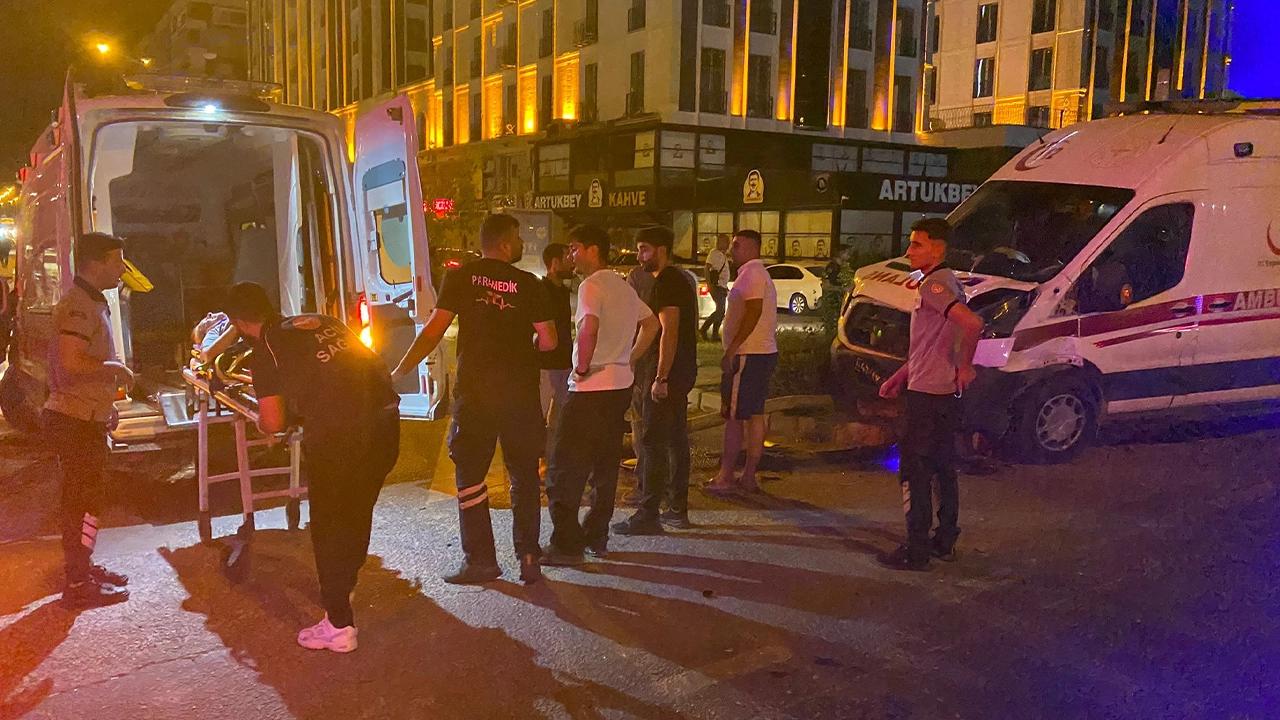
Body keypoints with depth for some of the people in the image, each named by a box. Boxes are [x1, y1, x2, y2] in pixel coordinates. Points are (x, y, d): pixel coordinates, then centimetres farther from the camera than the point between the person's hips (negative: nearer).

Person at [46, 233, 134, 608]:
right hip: (75, 420, -10)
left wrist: (108, 402, 18)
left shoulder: (92, 303, 15)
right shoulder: (78, 306, -18)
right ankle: (78, 585, 5)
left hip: (86, 418, 10)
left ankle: (82, 567, 32)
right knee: (84, 501, -4)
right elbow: (71, 362, -31)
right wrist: (115, 368, -17)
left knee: (82, 499, 19)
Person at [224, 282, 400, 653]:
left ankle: (339, 626, 15)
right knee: (358, 516, 24)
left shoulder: (266, 350, 1)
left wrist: (262, 420, 20)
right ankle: (342, 592, 44)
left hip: (336, 436, -7)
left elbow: (273, 423, -3)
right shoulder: (323, 321, 18)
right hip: (386, 419, 7)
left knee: (329, 527, 9)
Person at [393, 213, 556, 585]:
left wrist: (400, 371, -1)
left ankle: (480, 561, 10)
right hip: (521, 394, 1)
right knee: (524, 476, 12)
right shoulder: (528, 283, 0)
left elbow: (435, 328, -6)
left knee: (470, 475, 9)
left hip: (475, 391, -1)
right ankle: (528, 558, 15)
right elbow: (549, 340, -3)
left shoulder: (460, 277, -1)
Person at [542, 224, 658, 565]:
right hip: (621, 385, 9)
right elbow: (651, 324, 23)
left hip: (591, 388, -9)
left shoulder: (591, 286, -13)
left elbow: (589, 329, -29)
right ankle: (596, 537, 22)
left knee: (565, 470, -2)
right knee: (605, 465, 15)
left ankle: (566, 546, 0)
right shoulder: (623, 286, 14)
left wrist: (582, 368, -16)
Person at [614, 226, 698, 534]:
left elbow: (669, 332, -22)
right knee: (676, 439, 13)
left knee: (653, 442, -7)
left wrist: (660, 378, -23)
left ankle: (649, 515, -5)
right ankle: (678, 510, 20)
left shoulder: (666, 282, -14)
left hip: (666, 370, -10)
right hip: (683, 370, 10)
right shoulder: (680, 279, 17)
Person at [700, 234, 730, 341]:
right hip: (716, 286, -10)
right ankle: (703, 329, -10)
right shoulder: (714, 253, -10)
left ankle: (715, 334, 11)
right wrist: (709, 284, -26)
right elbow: (706, 269, -18)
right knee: (720, 310, -15)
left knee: (720, 311, 8)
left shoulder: (723, 255, 19)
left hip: (722, 287, 10)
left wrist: (726, 287, 23)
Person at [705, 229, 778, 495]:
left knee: (733, 416, -6)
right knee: (754, 416, 10)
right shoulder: (760, 274, 20)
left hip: (747, 355, -11)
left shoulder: (751, 273, -13)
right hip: (763, 353, 11)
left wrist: (731, 351, -24)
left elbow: (753, 313, -23)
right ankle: (748, 477, 16)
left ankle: (725, 477, -2)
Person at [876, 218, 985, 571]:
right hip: (946, 392, 10)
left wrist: (965, 366, -19)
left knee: (915, 470, -4)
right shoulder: (946, 281, 16)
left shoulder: (933, 284, -16)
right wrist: (900, 376, 23)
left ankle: (916, 551, 1)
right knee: (943, 468, 16)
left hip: (926, 393, -10)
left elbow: (972, 323, -32)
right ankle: (945, 542, 25)